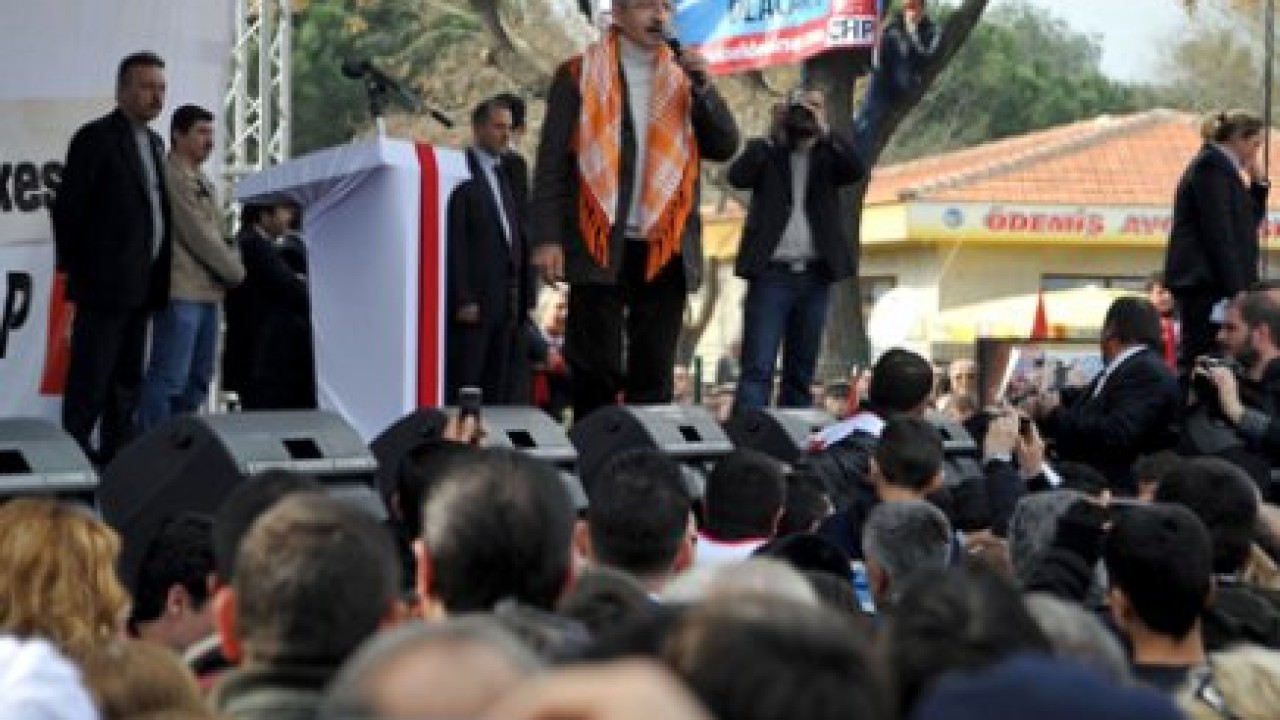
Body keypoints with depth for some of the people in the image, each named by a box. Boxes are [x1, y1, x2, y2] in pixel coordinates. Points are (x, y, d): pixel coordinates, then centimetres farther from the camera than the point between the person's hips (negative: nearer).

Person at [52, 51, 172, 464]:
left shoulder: (153, 143, 17)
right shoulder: (97, 138, -8)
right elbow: (68, 209, -9)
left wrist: (157, 277, 11)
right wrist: (74, 271, -8)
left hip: (139, 287, 8)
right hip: (105, 285, -8)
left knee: (127, 382, 10)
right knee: (89, 382, -6)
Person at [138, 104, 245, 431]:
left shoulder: (201, 180, 20)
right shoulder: (172, 176, -11)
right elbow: (198, 235, -13)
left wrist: (231, 264, 5)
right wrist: (235, 271, -4)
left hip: (206, 291, 10)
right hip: (181, 292, -10)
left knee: (198, 379, 11)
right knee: (170, 377, -11)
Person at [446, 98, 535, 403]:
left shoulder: (508, 174, 19)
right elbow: (454, 240, -11)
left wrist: (526, 297, 12)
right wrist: (463, 300, -17)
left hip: (508, 304, 7)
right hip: (473, 302, -7)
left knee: (500, 390, 6)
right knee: (464, 386, -6)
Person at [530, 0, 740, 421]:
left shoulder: (684, 79, 14)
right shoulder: (579, 76, 4)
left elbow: (725, 147, 7)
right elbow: (553, 161, 0)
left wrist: (701, 86, -7)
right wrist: (547, 238, -9)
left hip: (665, 251, 3)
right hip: (601, 248, -3)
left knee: (654, 375, 3)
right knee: (597, 370, -3)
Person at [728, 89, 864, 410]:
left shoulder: (829, 154, 12)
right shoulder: (766, 151, 8)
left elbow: (857, 170, -7)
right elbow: (737, 177, -10)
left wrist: (824, 131, -11)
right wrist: (773, 136, -9)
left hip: (815, 275, 3)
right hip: (772, 273, -3)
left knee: (801, 373, 7)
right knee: (757, 369, -11)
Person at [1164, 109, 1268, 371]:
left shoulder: (1219, 166, 19)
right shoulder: (1212, 166, -10)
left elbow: (1250, 221, 25)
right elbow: (1218, 234, -17)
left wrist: (1258, 182, 11)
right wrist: (1236, 289, -20)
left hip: (1211, 281, 10)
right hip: (1205, 282, -10)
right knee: (1201, 354, -13)